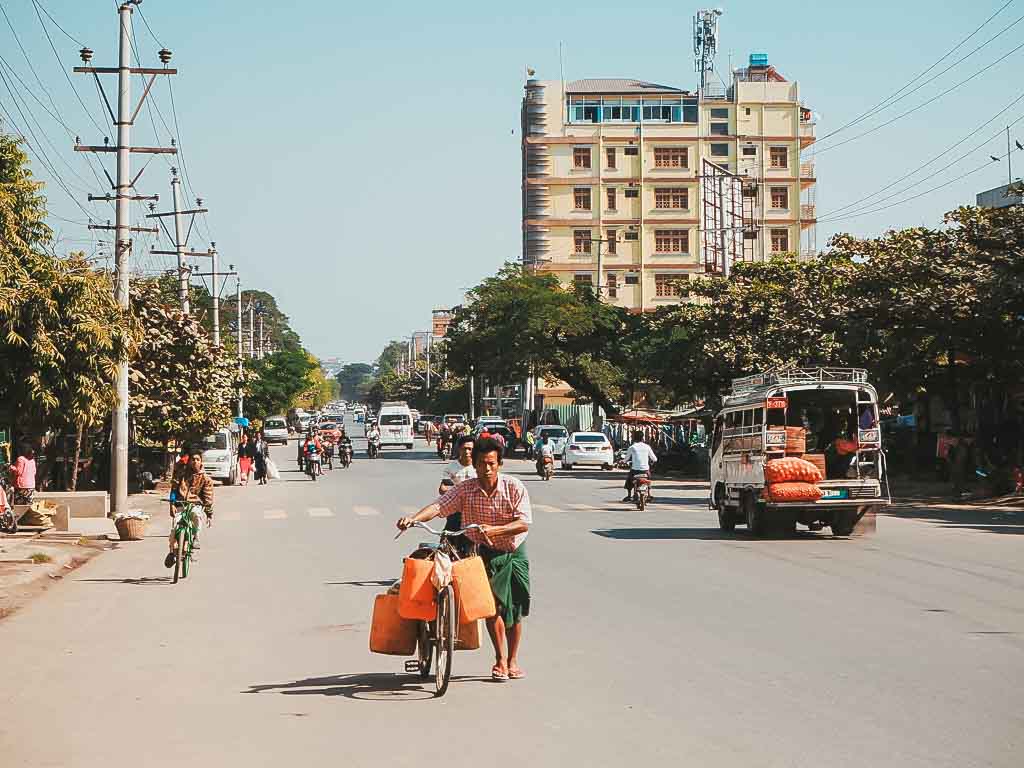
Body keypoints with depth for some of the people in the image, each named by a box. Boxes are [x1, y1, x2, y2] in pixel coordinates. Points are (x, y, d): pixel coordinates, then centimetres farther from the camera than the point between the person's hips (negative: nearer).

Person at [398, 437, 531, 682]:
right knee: (492, 605, -12)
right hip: (485, 552, 0)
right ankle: (500, 660, 2)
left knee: (515, 608, 5)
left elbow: (523, 523, -19)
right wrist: (413, 519, -39)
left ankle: (512, 660, 20)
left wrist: (493, 530, -33)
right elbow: (439, 506, -21)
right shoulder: (465, 489, -10)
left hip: (514, 553, 0)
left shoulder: (514, 487, -13)